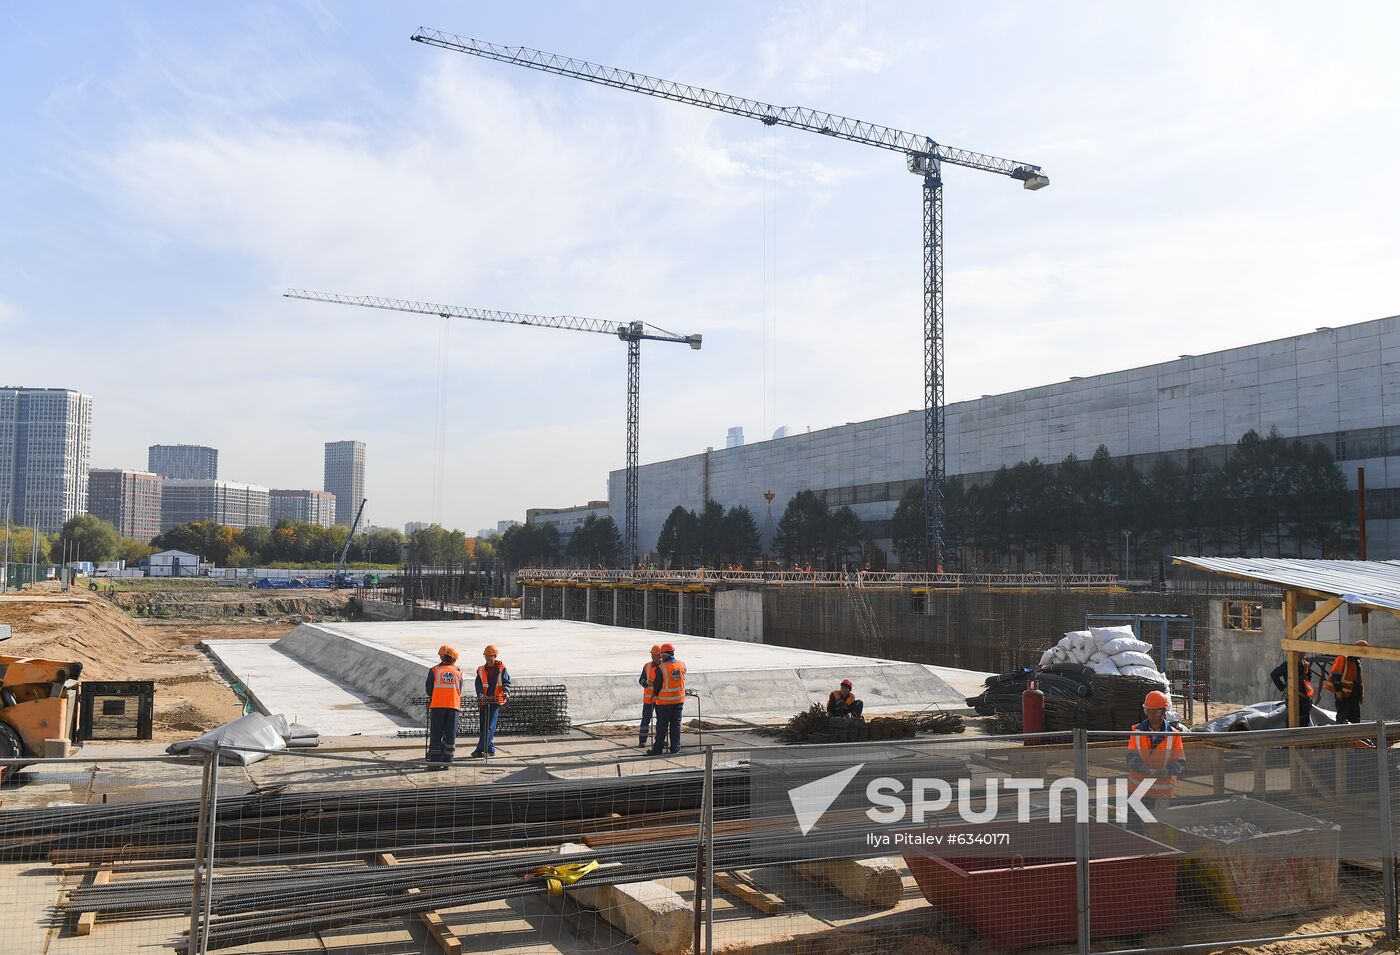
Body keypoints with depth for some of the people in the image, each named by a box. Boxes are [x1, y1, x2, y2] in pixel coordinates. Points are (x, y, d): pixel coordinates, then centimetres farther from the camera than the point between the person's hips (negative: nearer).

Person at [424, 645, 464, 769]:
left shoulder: (434, 671, 3)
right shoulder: (458, 671, 9)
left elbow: (429, 690, 5)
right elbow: (460, 690, 11)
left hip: (437, 705, -1)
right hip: (454, 706, 1)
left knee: (436, 734, 4)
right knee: (450, 735, 7)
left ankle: (436, 761, 1)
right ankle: (447, 761, 6)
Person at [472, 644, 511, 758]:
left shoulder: (502, 669, 3)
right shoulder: (481, 670, 9)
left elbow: (506, 682, -3)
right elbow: (479, 684, -2)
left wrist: (506, 692, -24)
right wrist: (480, 694, -21)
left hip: (496, 701, -4)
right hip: (484, 701, 4)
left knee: (490, 726, -12)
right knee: (484, 726, 7)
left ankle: (480, 749, -15)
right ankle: (490, 749, 19)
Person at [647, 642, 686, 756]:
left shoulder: (661, 668, -17)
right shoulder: (682, 665, -2)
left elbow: (657, 685, -9)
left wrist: (655, 694, 12)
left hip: (665, 701, -4)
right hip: (679, 700, 4)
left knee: (662, 726, 5)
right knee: (676, 725, 11)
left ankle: (658, 749, 11)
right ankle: (675, 748, 12)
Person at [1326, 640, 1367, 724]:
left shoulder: (1357, 662, 20)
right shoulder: (1343, 659, -9)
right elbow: (1335, 675, -17)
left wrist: (1361, 692, 21)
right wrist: (1338, 690, -20)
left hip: (1354, 695, 9)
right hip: (1343, 695, -9)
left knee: (1356, 719, 9)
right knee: (1343, 717, -12)